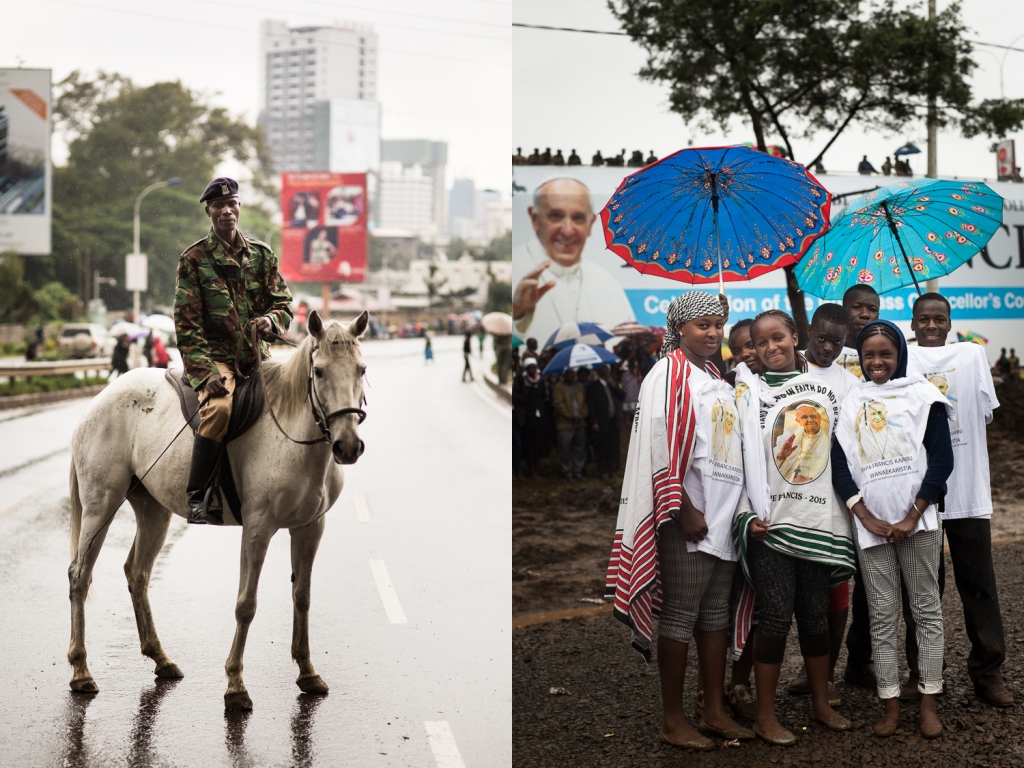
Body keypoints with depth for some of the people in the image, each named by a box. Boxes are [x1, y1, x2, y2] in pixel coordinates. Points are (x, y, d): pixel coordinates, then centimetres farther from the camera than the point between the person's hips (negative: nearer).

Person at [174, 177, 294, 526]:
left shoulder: (262, 255, 12)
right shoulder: (194, 258, 1)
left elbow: (284, 303, 14)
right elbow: (187, 323, -4)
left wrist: (271, 319, -12)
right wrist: (206, 371, -16)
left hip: (256, 358, 5)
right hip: (214, 358, -4)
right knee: (219, 406, -34)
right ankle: (196, 495, -26)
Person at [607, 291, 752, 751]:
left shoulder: (718, 380, 16)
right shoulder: (669, 374, -8)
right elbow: (660, 447, -15)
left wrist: (738, 511, 14)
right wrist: (684, 510, -18)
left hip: (723, 515, 8)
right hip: (688, 515, -8)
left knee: (715, 613, 11)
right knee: (680, 615, -3)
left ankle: (714, 711, 19)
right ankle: (672, 720, 5)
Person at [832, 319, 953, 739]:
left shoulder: (921, 394, 3)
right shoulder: (851, 402, 10)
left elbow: (942, 458, -3)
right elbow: (838, 464, 5)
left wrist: (911, 517, -9)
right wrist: (867, 519, -6)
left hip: (917, 520, -2)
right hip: (871, 525, 2)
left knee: (926, 609, 1)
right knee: (882, 616, 3)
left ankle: (928, 702, 7)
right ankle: (891, 704, 8)